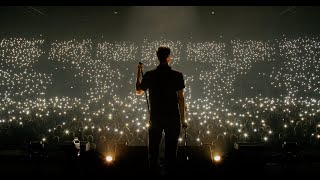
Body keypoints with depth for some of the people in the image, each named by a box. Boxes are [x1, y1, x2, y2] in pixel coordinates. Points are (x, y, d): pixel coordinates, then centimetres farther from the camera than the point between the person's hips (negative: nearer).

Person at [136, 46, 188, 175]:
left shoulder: (149, 75, -3)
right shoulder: (177, 75, -8)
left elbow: (138, 92, 11)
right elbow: (180, 98, -7)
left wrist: (139, 73, 22)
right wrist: (183, 119, -1)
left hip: (155, 117, 1)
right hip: (173, 117, -1)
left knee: (153, 150, 13)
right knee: (171, 150, 8)